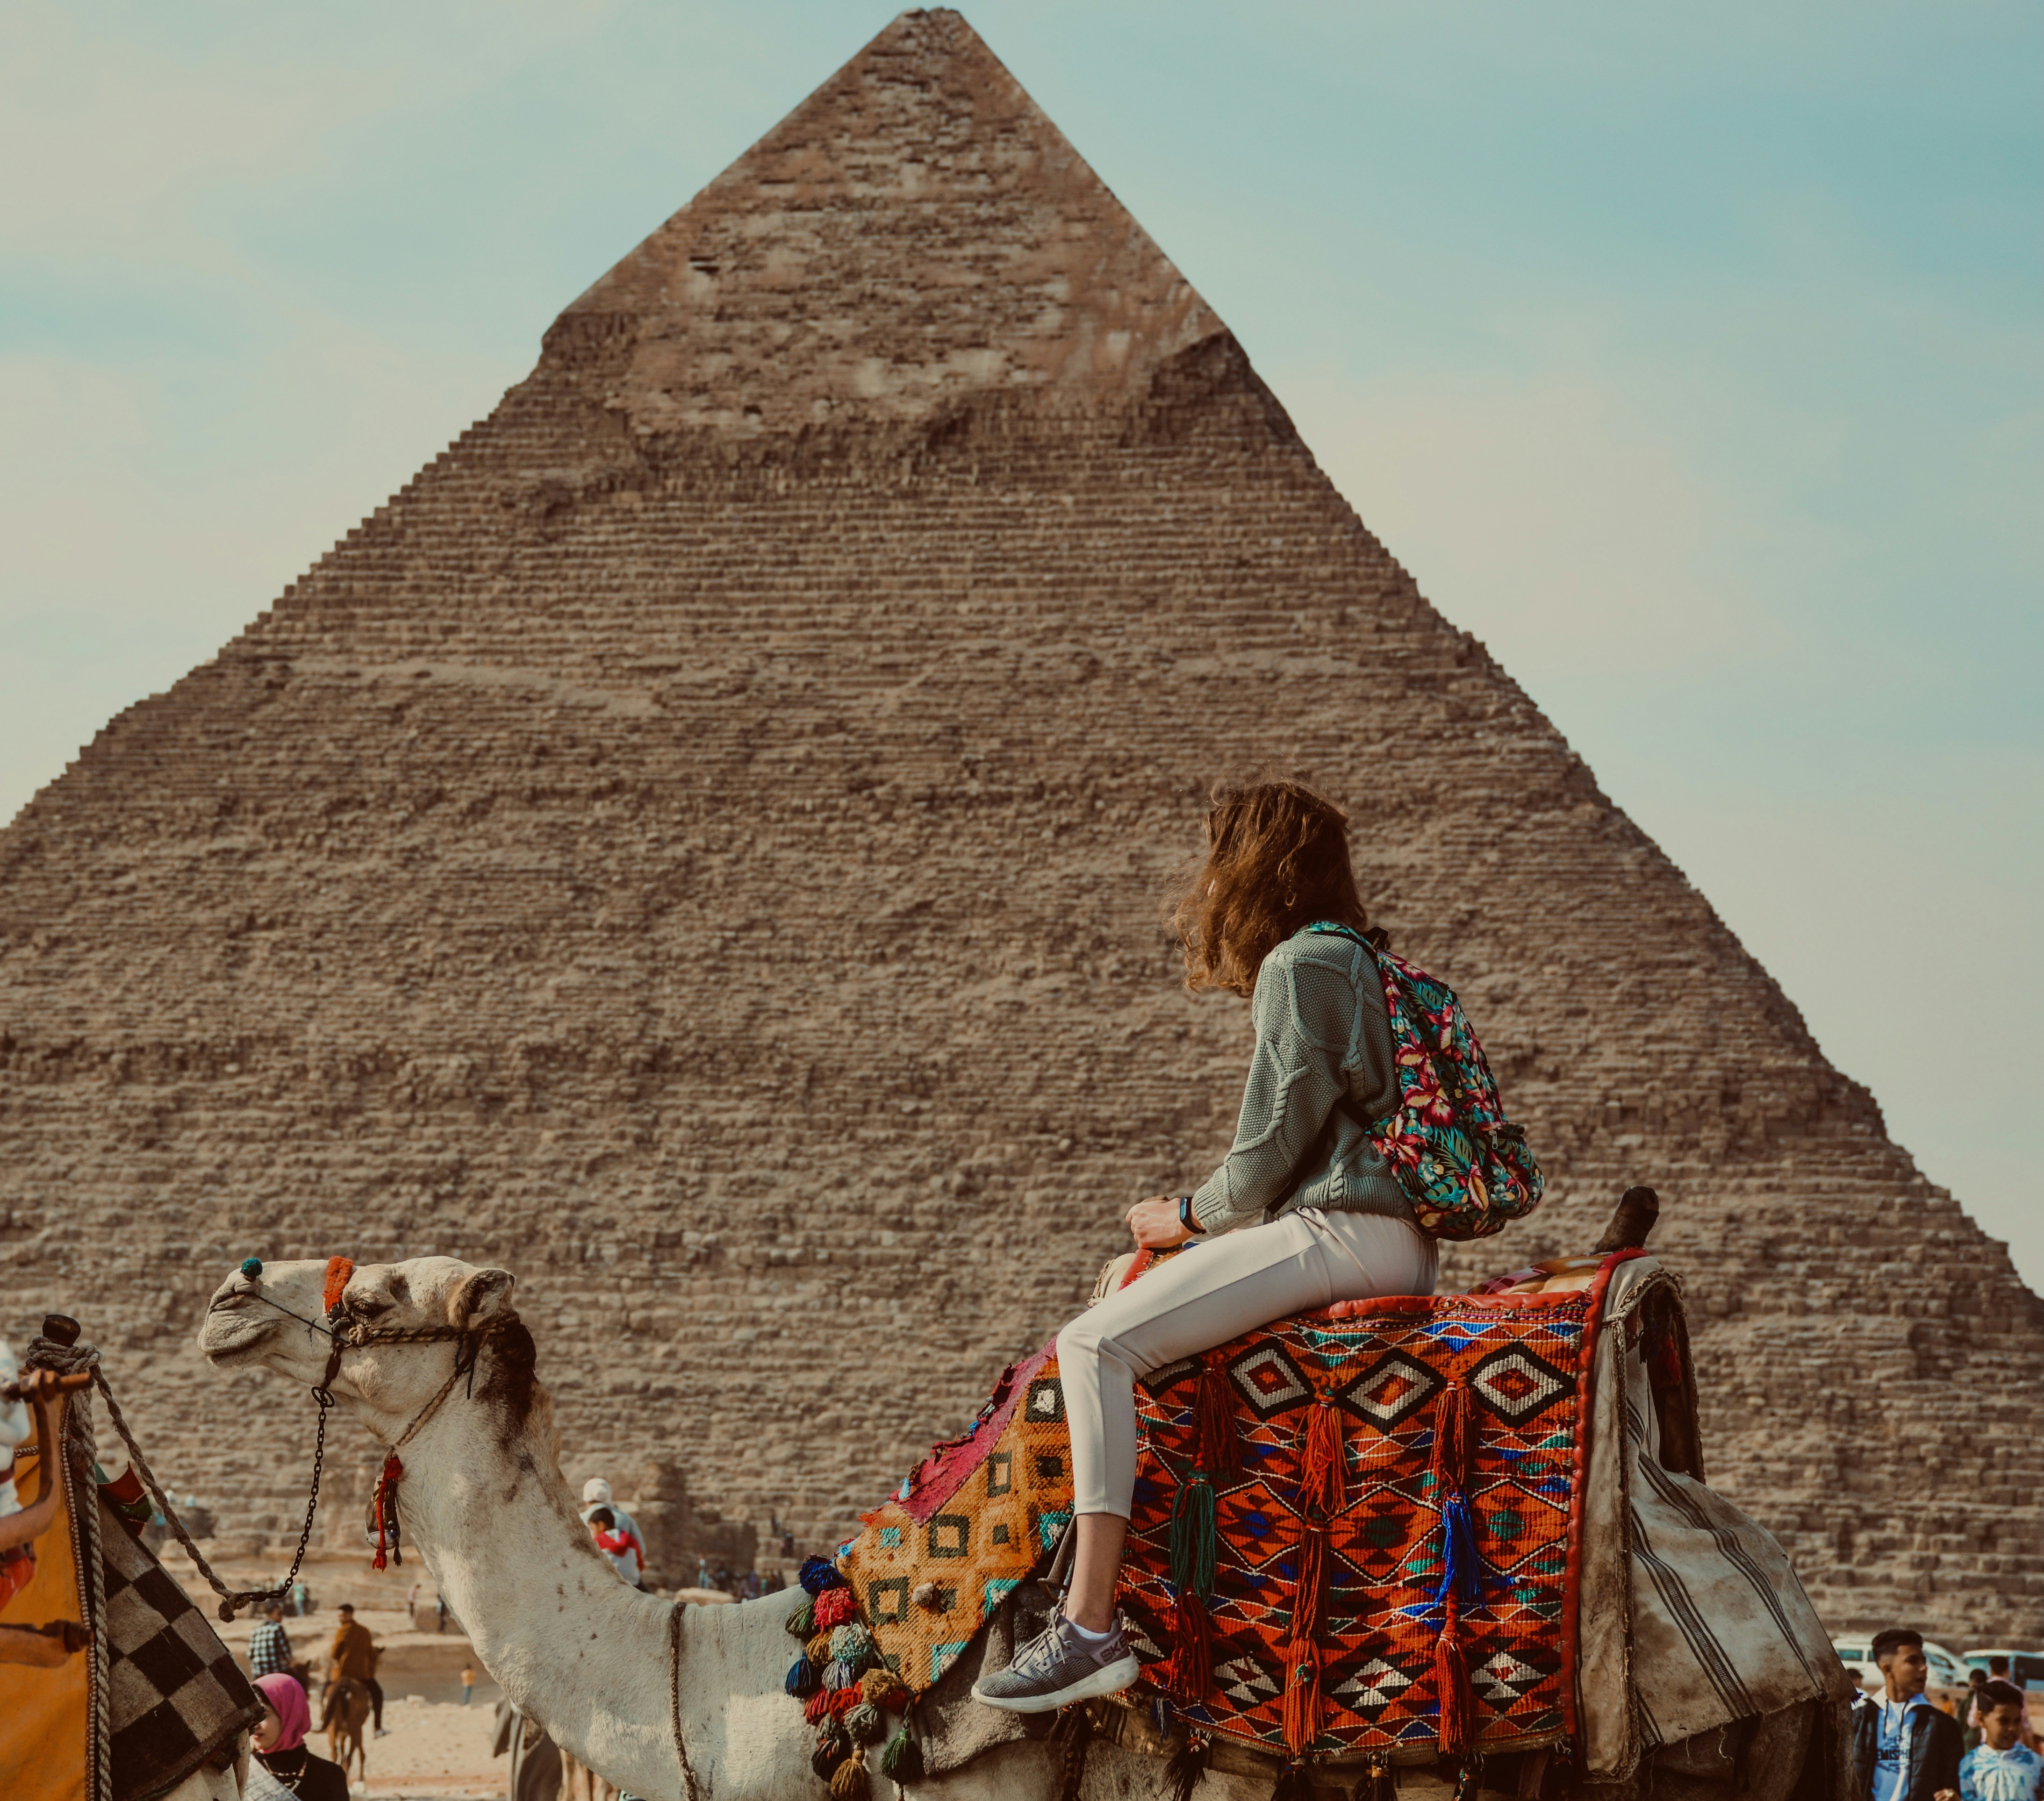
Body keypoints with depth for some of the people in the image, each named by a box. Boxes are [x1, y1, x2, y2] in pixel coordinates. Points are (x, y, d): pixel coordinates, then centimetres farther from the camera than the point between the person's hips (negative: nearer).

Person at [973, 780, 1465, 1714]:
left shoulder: (1297, 964, -8)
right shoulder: (1353, 958, 22)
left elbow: (1275, 1144, -13)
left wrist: (1189, 1215, 4)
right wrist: (1205, 1212, 19)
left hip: (1338, 1234, -11)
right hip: (1397, 1241, 11)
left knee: (1096, 1343, -18)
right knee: (1131, 1282, 27)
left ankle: (1092, 1627, -27)